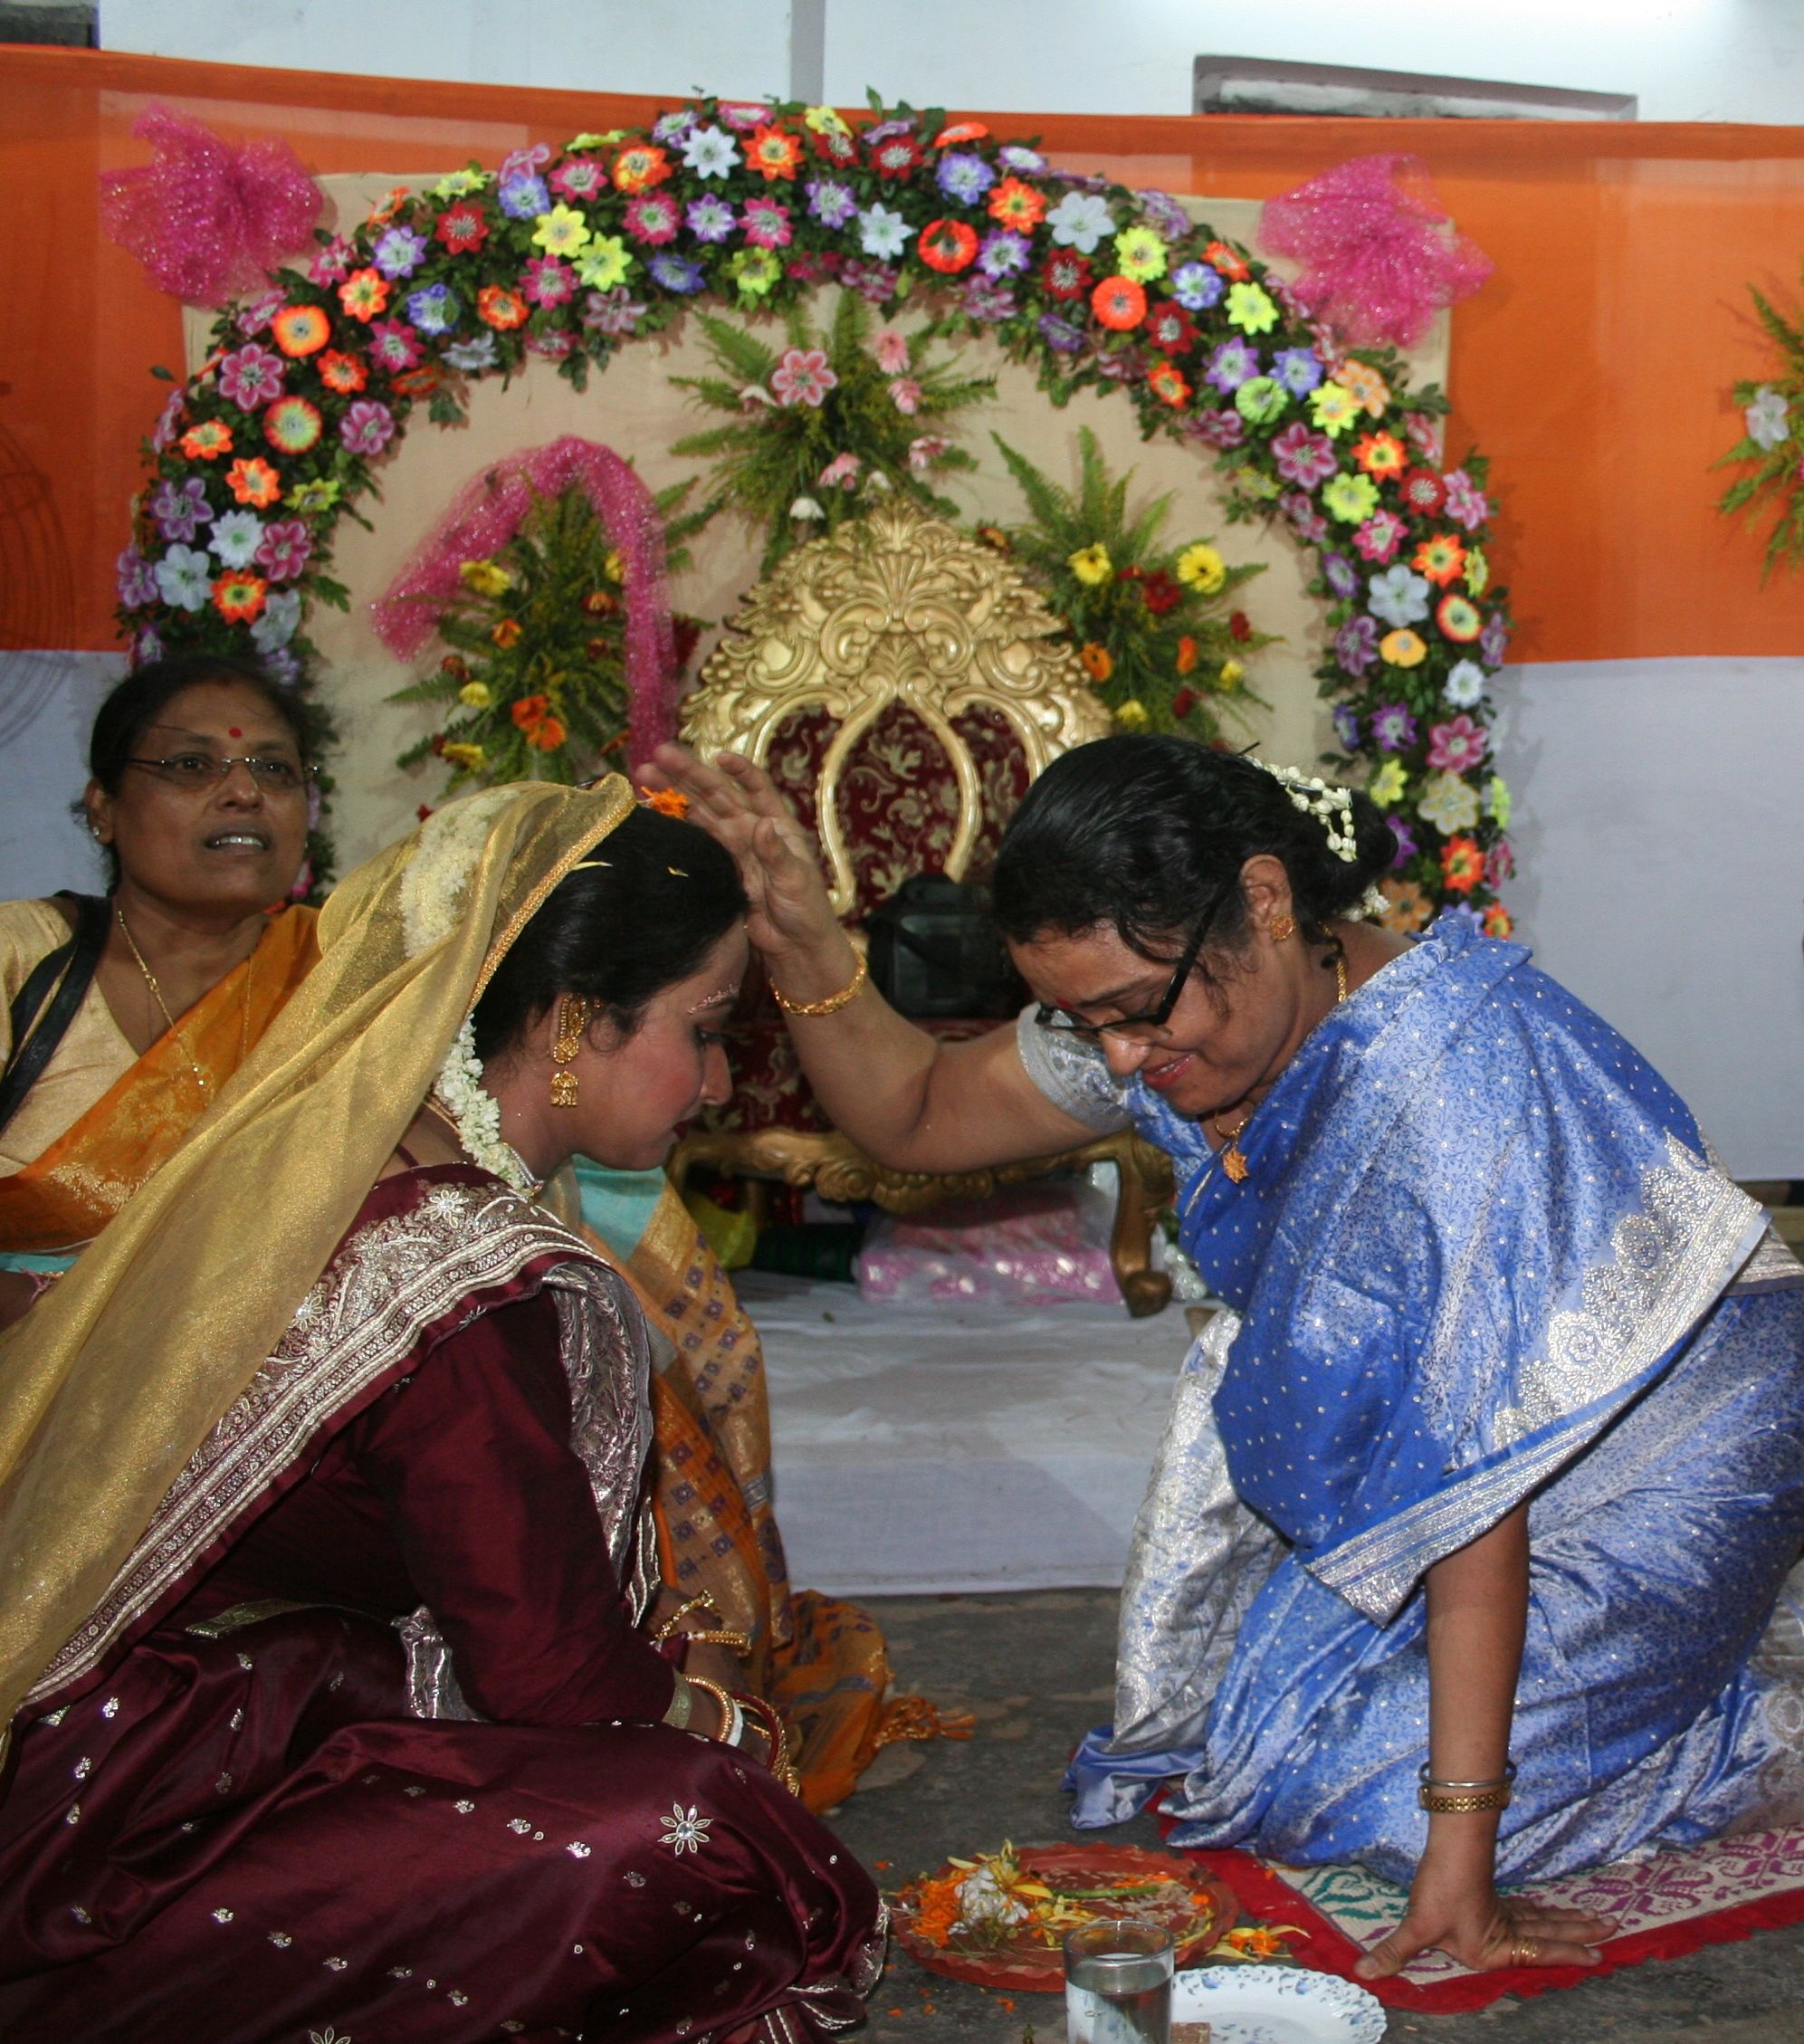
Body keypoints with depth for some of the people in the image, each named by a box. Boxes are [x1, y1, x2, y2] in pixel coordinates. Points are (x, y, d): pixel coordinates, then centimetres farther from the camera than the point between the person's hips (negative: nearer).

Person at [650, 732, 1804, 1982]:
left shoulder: (1454, 1080, -36)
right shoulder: (1169, 1013, -13)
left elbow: (1477, 1481, -36)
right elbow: (914, 1118, 0)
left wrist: (1460, 1854, -35)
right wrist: (805, 946, -20)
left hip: (1656, 1449, -8)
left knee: (1351, 1777, -15)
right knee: (1219, 1724, 2)